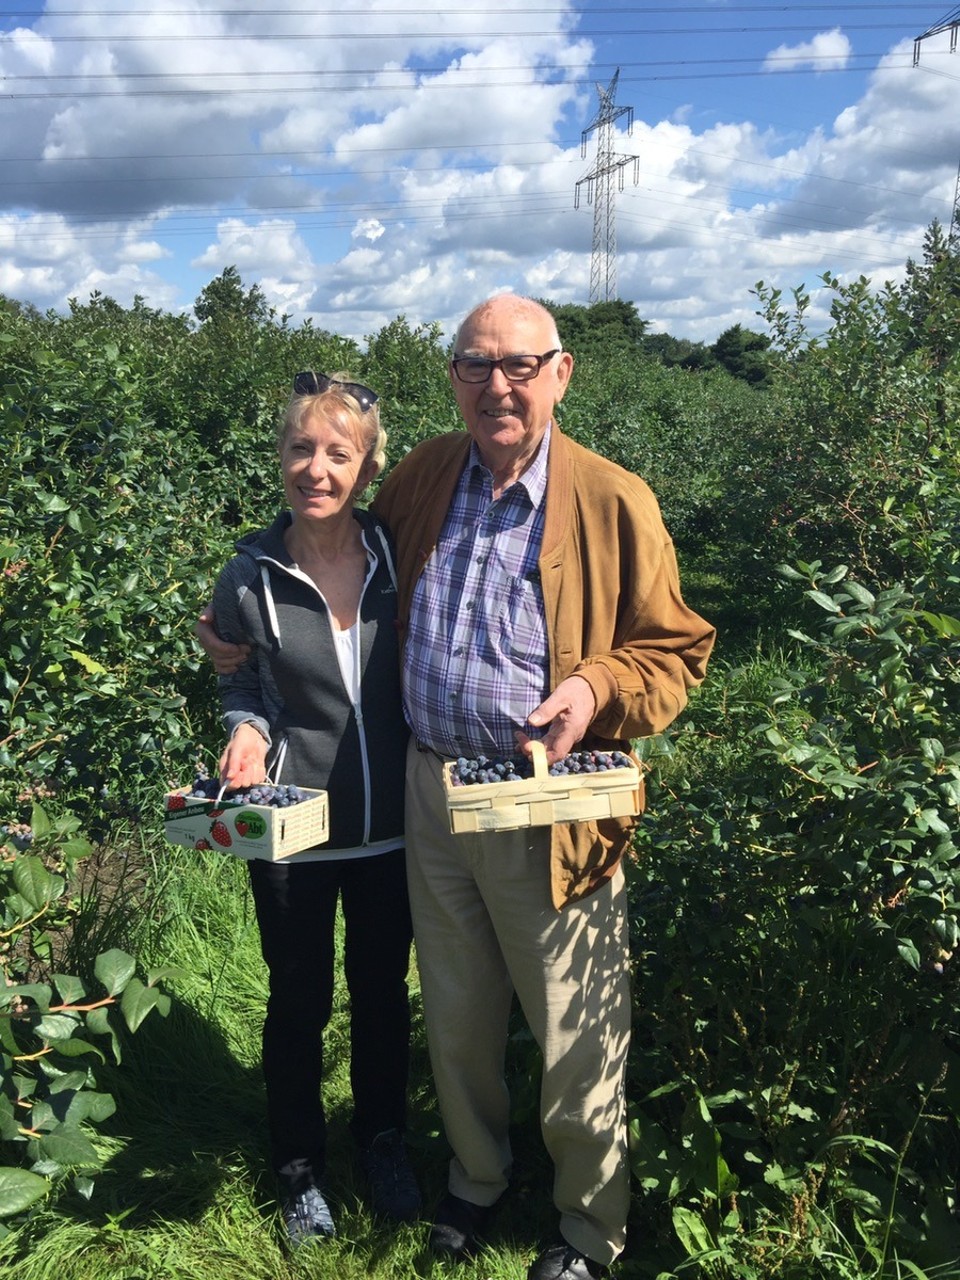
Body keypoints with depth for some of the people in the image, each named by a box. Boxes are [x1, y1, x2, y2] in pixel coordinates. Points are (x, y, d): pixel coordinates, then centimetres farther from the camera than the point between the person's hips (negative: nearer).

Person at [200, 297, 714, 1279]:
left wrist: (597, 689, -21)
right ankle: (476, 1174, 49)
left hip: (551, 810, -4)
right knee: (455, 1017, 21)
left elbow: (675, 649, -3)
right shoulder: (419, 478, 3)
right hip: (430, 792, 4)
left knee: (576, 1037, 10)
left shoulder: (614, 501, -9)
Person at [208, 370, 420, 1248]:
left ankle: (383, 1138, 45)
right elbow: (239, 686, 4)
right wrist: (249, 732, -15)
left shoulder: (399, 556, -7)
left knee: (383, 990, 19)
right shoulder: (250, 579, -11)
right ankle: (300, 1165, 41)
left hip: (391, 826, 2)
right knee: (300, 1001, 15)